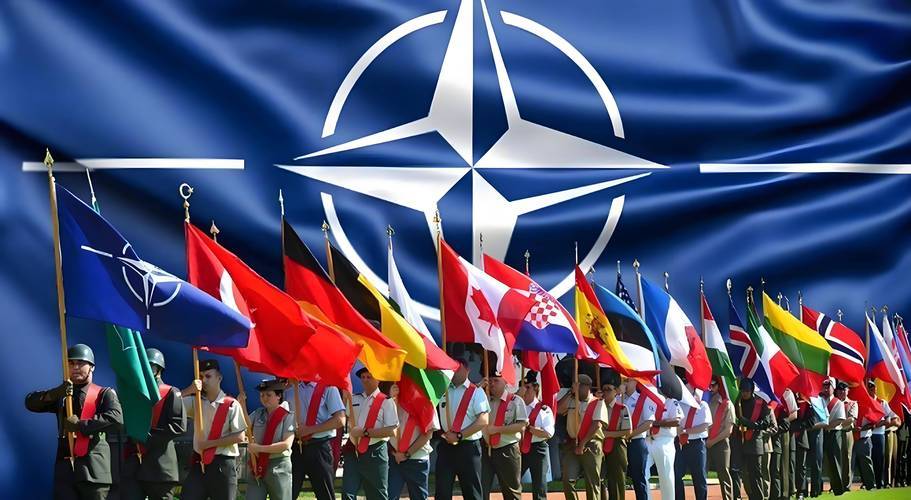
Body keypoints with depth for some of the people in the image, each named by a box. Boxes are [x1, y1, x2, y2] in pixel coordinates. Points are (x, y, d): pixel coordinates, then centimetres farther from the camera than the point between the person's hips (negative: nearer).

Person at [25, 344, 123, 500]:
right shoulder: (61, 395, 19)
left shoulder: (104, 393, 4)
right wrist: (55, 393, -13)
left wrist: (80, 425, -14)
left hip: (93, 469, -4)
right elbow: (30, 403, 6)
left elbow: (116, 418, -14)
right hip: (64, 468, 4)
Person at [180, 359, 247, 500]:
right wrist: (188, 391, -16)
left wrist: (209, 443, -11)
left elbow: (240, 436, -10)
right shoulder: (195, 402, 8)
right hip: (199, 462, 4)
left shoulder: (231, 405, -4)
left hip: (223, 463, -4)